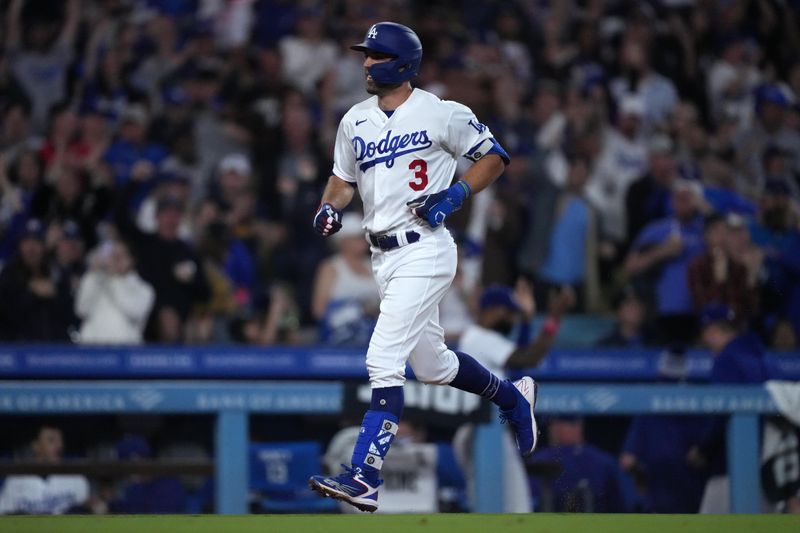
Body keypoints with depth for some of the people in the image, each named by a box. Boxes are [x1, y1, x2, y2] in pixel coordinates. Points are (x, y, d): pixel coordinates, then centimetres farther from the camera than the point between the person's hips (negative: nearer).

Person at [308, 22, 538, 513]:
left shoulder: (440, 114, -8)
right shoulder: (355, 121, 10)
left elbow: (495, 157, 0)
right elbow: (344, 179, 20)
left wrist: (456, 194, -14)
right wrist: (330, 208, -2)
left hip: (425, 252, -8)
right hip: (384, 257, 8)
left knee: (384, 359, -18)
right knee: (432, 365, 19)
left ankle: (364, 479, -21)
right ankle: (513, 398, 45)